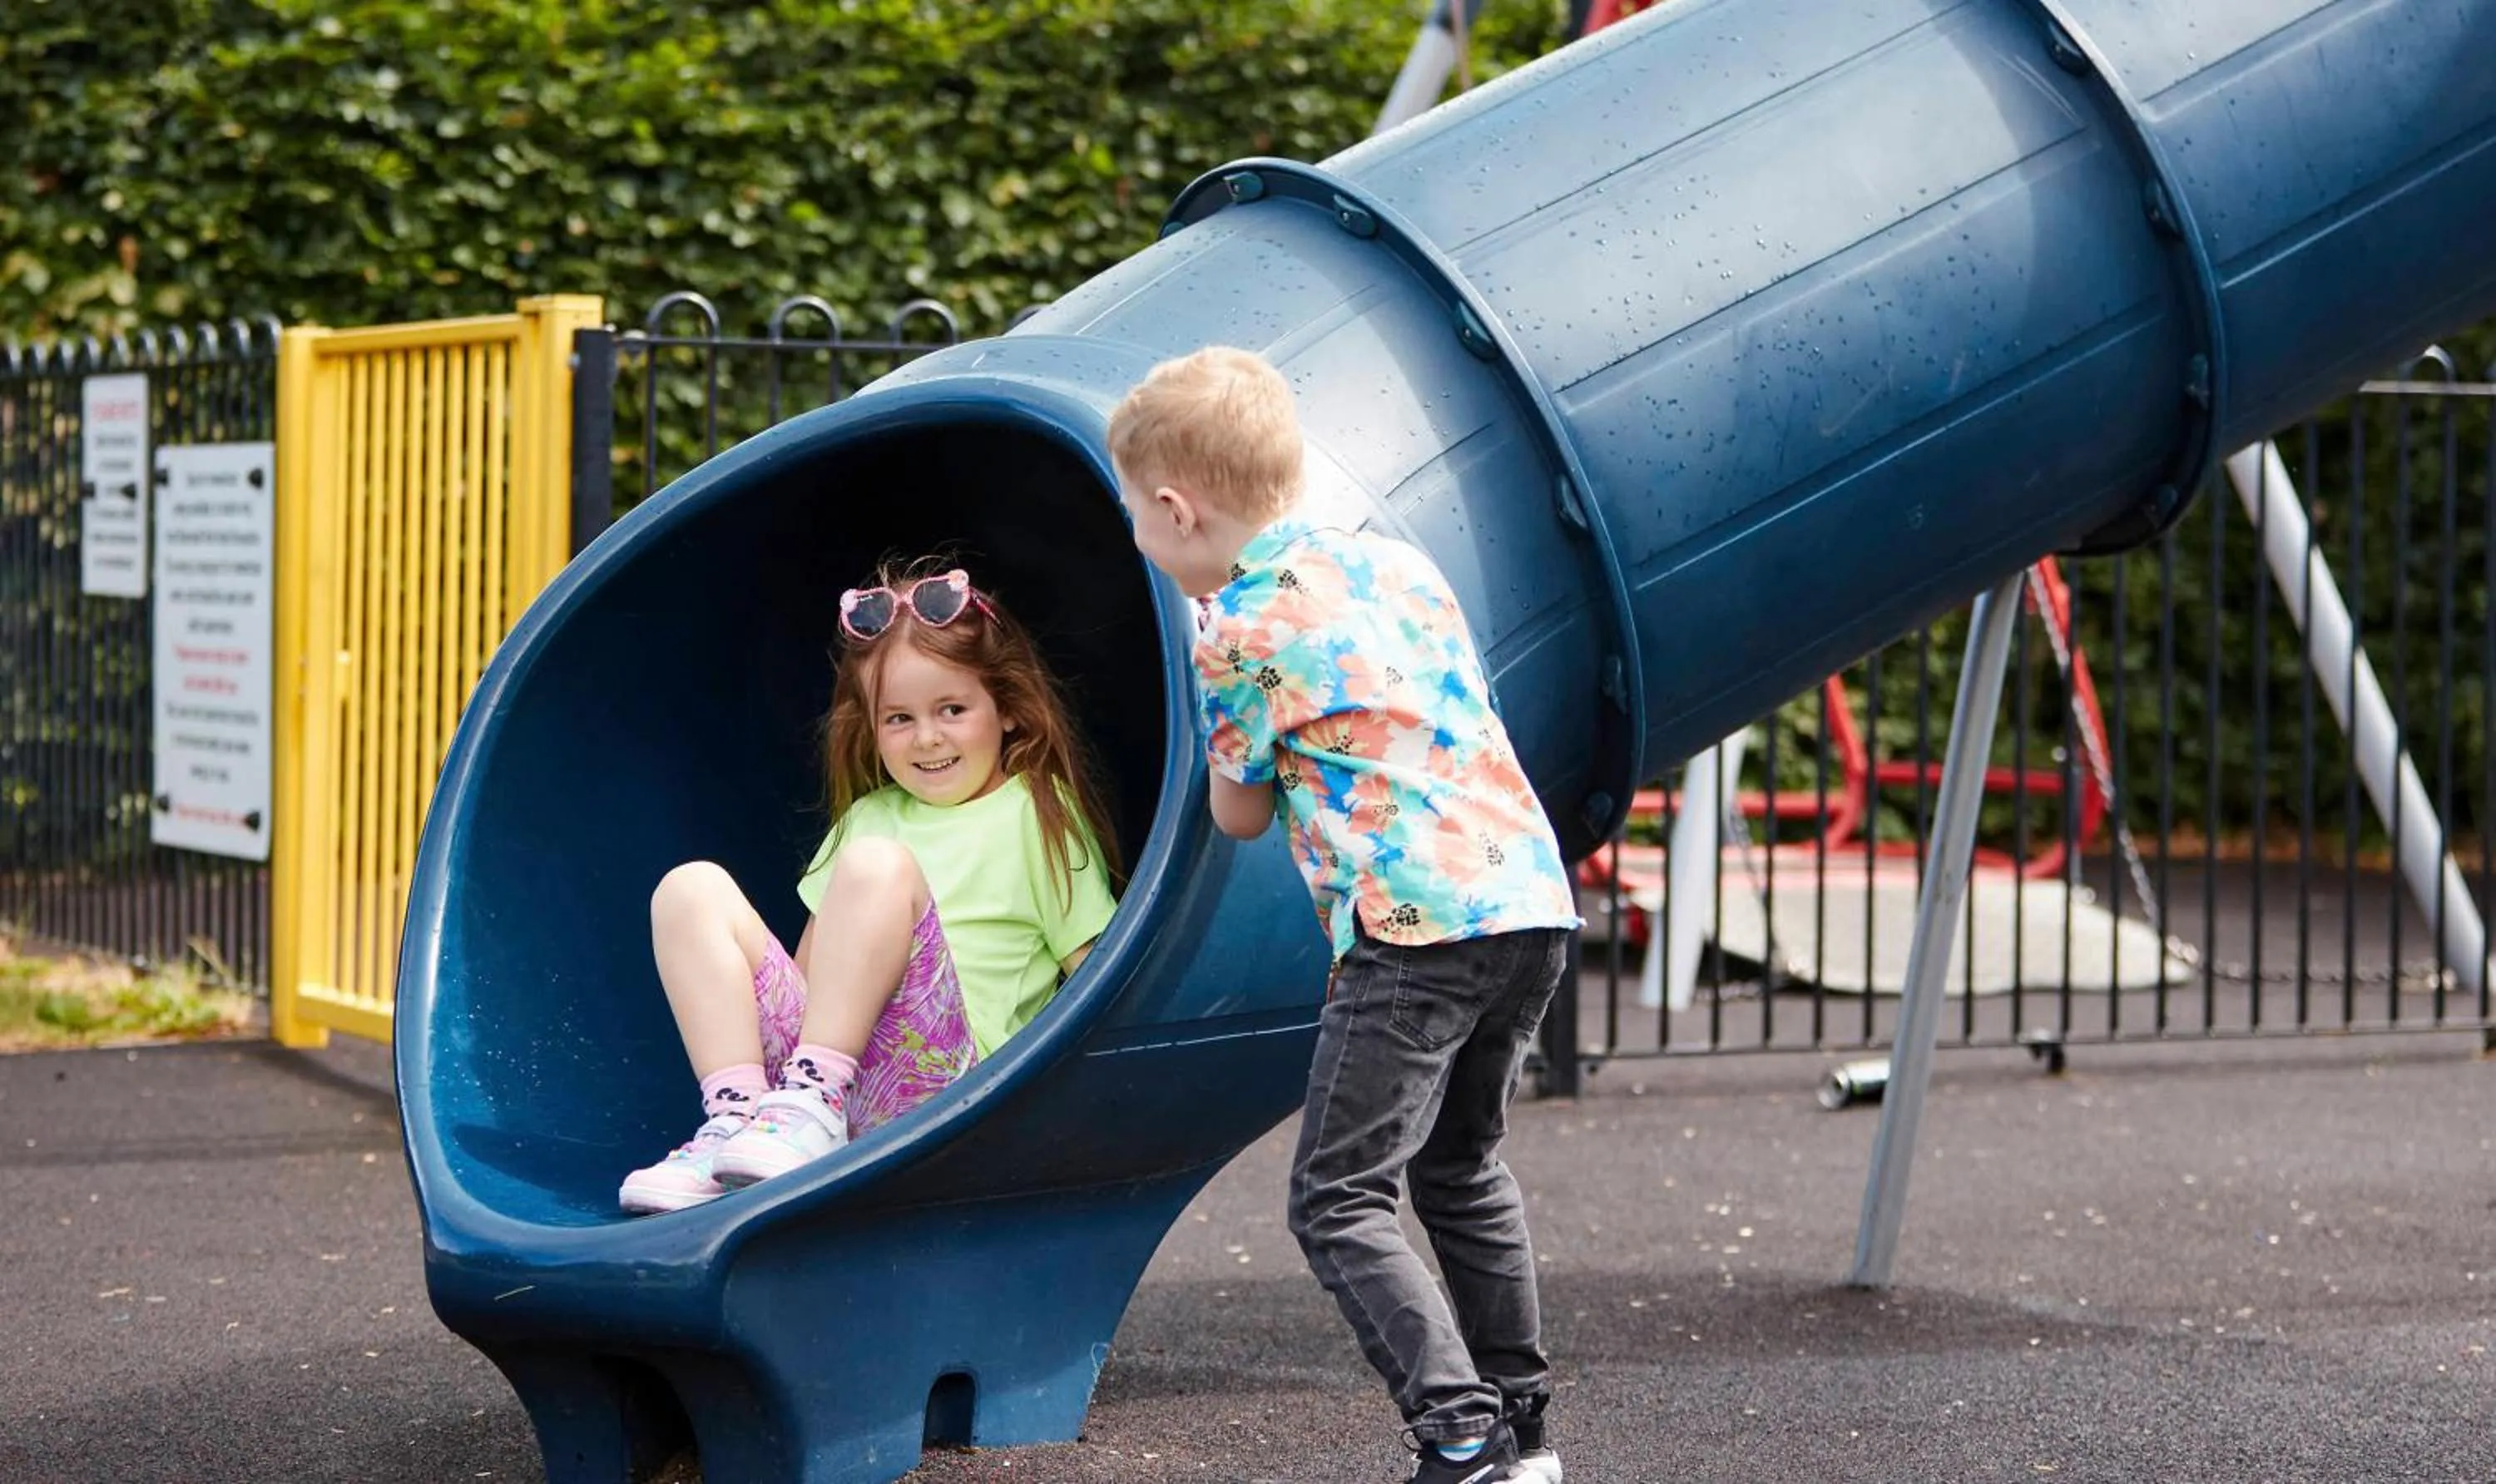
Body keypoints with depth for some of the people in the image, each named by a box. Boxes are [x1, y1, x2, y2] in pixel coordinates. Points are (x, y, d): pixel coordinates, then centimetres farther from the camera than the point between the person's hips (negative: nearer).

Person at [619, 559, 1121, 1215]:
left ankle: (815, 1108, -35)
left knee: (879, 866, -27)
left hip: (937, 1080, -6)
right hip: (812, 1051, 6)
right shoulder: (868, 817, 25)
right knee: (691, 890, -8)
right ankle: (735, 1116, -25)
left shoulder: (1037, 813, 9)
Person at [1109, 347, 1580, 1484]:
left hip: (1415, 925, -8)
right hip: (1534, 893, 8)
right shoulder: (1401, 562, 17)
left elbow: (1239, 814, 8)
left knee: (1339, 1198, -5)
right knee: (1462, 1168, 24)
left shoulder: (1235, 630, -3)